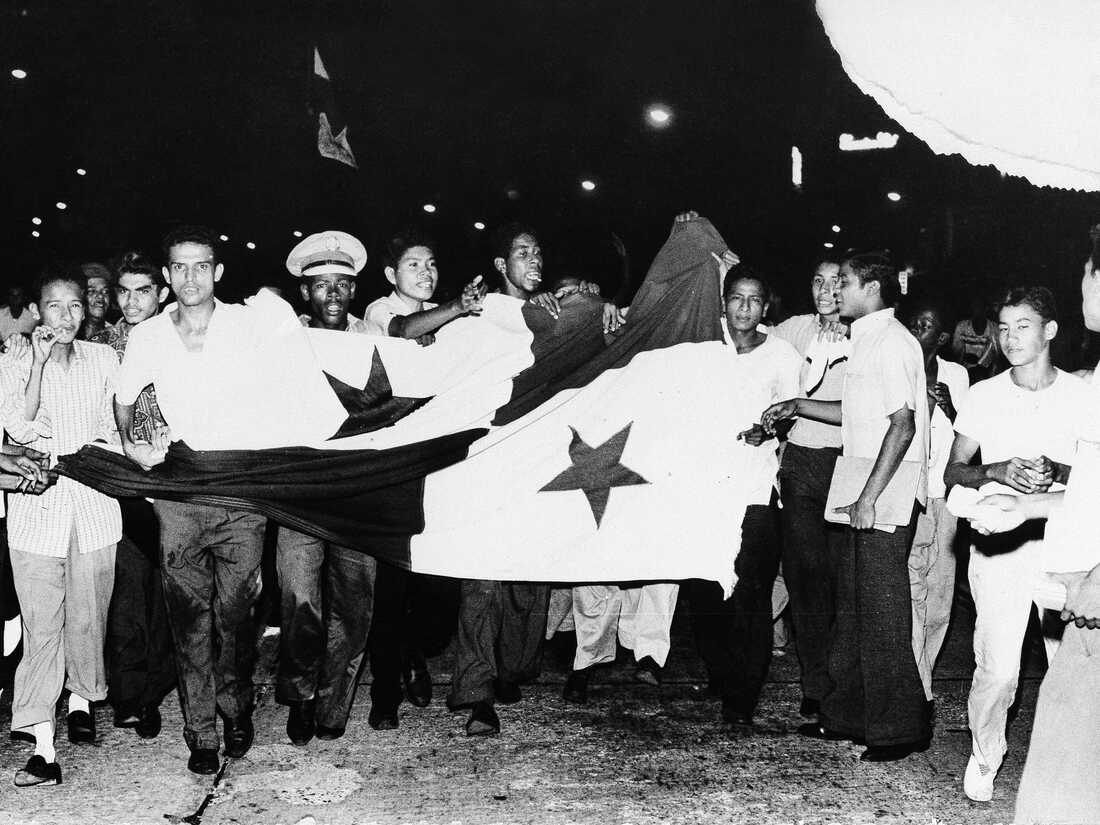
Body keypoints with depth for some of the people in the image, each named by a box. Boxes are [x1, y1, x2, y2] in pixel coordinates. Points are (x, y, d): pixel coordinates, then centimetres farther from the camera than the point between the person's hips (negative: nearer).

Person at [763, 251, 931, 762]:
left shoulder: (891, 342, -13)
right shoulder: (868, 341, 17)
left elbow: (902, 424, -21)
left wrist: (869, 498, -23)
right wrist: (797, 406, 20)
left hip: (887, 491, -10)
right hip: (864, 493, 10)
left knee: (883, 612, -4)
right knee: (852, 605, 13)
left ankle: (900, 729, 7)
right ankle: (847, 716, 23)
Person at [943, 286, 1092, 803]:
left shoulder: (1081, 394, 5)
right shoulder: (983, 395, 7)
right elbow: (952, 472, 9)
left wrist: (1057, 472, -13)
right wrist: (998, 472, -11)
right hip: (998, 541, 0)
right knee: (997, 668, -7)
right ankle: (984, 758, 18)